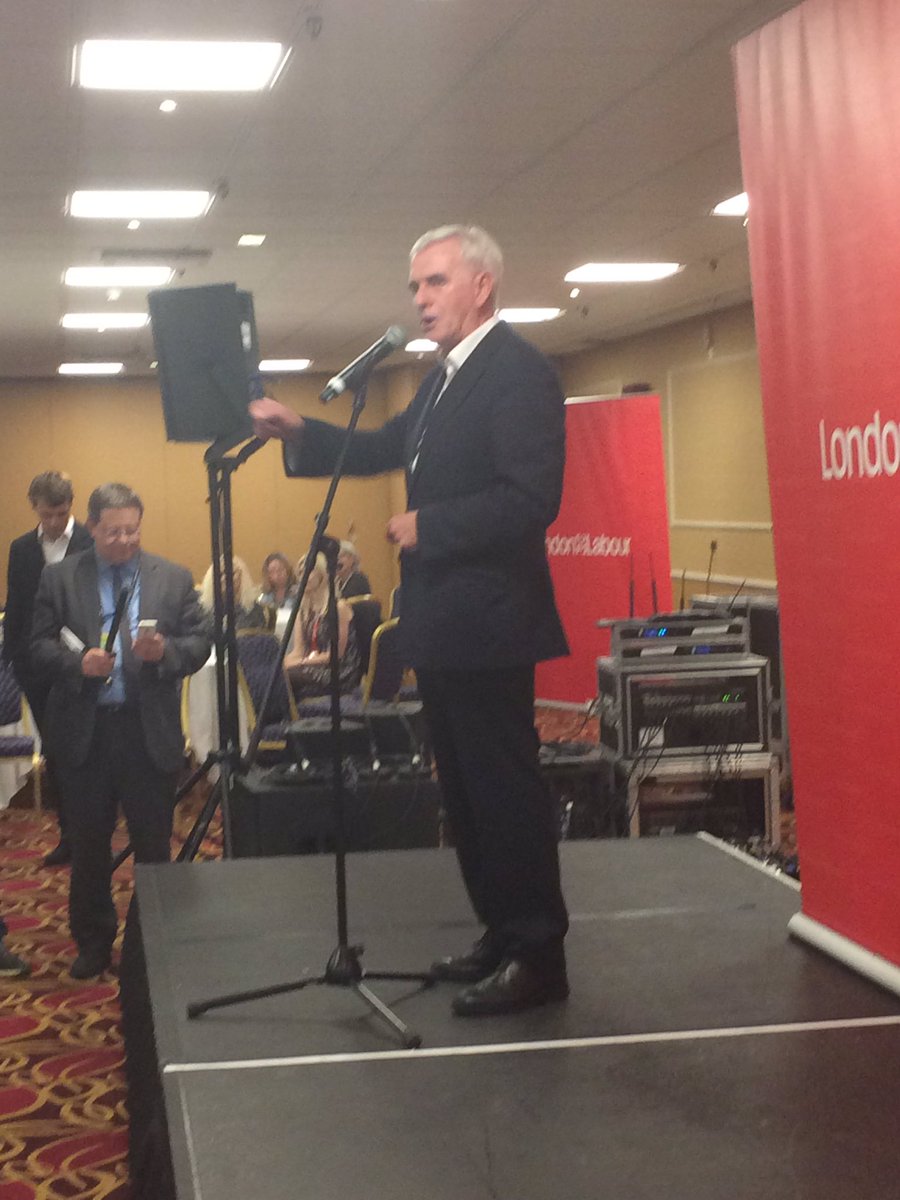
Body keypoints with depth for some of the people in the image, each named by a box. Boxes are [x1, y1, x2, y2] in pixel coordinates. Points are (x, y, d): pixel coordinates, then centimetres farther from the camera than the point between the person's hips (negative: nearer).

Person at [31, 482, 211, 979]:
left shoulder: (173, 579, 3)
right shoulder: (59, 578, 2)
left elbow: (199, 645, 1)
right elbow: (40, 647, -1)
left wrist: (165, 651, -19)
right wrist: (78, 662, -19)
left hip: (150, 732, 0)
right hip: (83, 732, 0)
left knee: (154, 844, 7)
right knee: (88, 845, 11)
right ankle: (93, 943, 25)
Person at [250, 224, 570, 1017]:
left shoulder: (518, 373, -14)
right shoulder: (446, 378, 16)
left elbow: (531, 499, -23)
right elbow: (384, 449, 22)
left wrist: (427, 526, -18)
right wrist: (298, 431, 8)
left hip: (488, 622, -10)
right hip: (443, 623, 10)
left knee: (505, 787, -4)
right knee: (466, 791, 15)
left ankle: (539, 957, 5)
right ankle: (503, 935, 27)